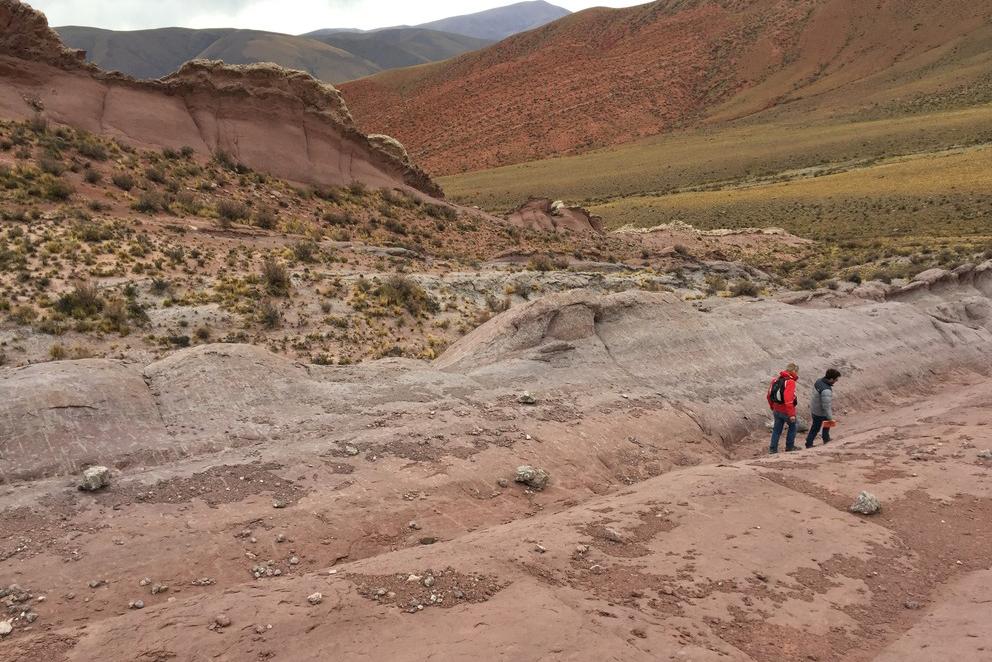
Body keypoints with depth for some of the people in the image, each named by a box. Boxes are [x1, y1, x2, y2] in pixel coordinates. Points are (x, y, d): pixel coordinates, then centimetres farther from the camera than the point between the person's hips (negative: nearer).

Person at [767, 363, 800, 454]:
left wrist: (773, 408, 22)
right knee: (793, 426, 17)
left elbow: (769, 395, 10)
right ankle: (789, 447, 24)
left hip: (777, 410, 6)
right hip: (786, 411, -6)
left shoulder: (776, 380, 5)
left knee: (776, 429, 14)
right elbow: (788, 400, -28)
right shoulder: (790, 382, -19)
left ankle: (773, 449, 15)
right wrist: (791, 414, -26)